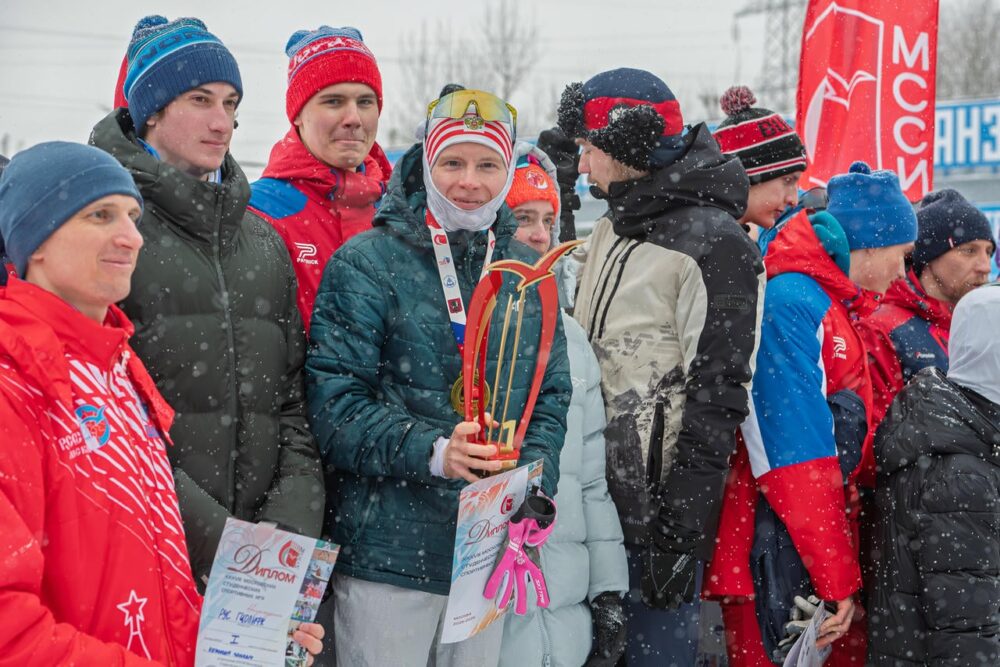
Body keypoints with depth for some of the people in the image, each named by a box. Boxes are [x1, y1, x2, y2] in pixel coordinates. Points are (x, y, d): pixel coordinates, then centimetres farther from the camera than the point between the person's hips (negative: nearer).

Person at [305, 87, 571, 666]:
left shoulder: (528, 272, 9)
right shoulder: (367, 263, -7)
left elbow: (551, 396, 13)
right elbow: (333, 402, -12)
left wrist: (534, 483, -5)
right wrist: (432, 451, -23)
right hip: (387, 552, -5)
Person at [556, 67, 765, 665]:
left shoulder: (714, 245, -12)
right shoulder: (613, 228, 16)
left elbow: (717, 395, -16)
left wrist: (682, 531, -18)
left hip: (657, 501, -8)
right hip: (592, 494, 8)